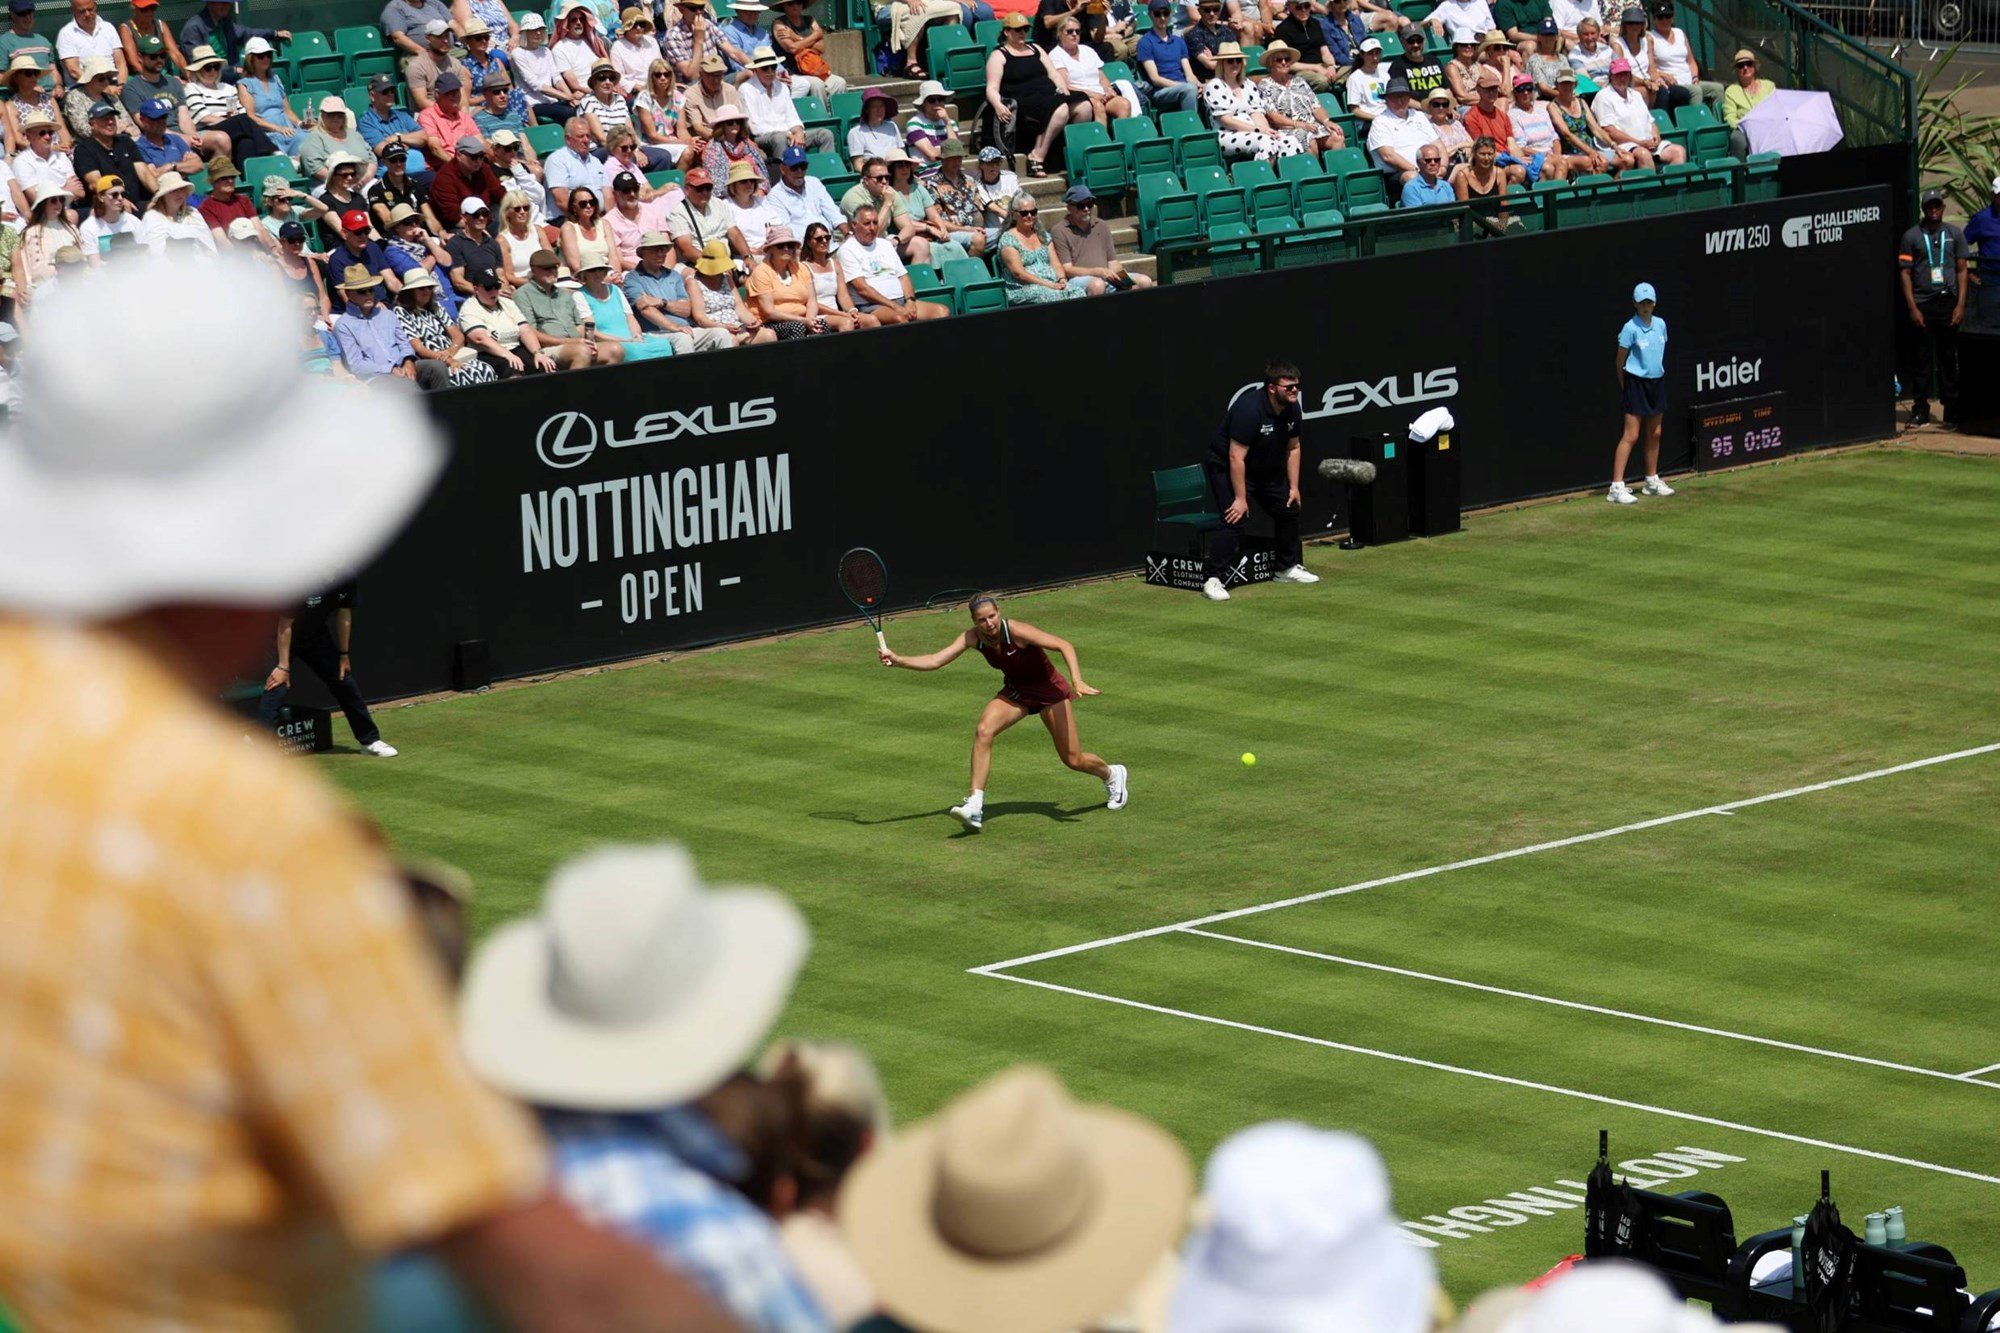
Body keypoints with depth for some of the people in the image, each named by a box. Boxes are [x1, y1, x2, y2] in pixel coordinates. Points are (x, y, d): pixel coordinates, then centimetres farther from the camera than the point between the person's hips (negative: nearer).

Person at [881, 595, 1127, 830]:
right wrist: (898, 660, -35)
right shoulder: (971, 638, -16)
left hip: (1049, 689, -4)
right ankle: (975, 807, -25)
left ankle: (1112, 774, 37)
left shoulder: (1016, 631, -30)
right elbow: (935, 661, -20)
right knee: (983, 731, -24)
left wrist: (1077, 681, -44)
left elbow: (1065, 646, -31)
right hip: (1015, 692, 4)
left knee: (1073, 759, 1)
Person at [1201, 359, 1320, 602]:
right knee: (1235, 519, -22)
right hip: (1226, 469, -9)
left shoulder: (1291, 409, -6)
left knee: (1289, 511, 14)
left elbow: (1293, 448, 9)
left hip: (1267, 469, 9)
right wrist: (1240, 498, -29)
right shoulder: (1250, 409, -32)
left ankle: (1288, 568, 33)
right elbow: (1236, 457, -31)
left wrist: (1294, 487, 6)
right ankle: (1212, 581, -21)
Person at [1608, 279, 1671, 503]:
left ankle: (1652, 481, 28)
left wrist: (1658, 371, 17)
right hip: (1637, 382, -7)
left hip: (1657, 382, 7)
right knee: (1631, 436, -11)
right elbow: (1620, 360, -6)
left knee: (1654, 434, 15)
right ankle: (1616, 487, -12)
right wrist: (1624, 385, 0)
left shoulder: (1660, 324, 5)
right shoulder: (1631, 328, -13)